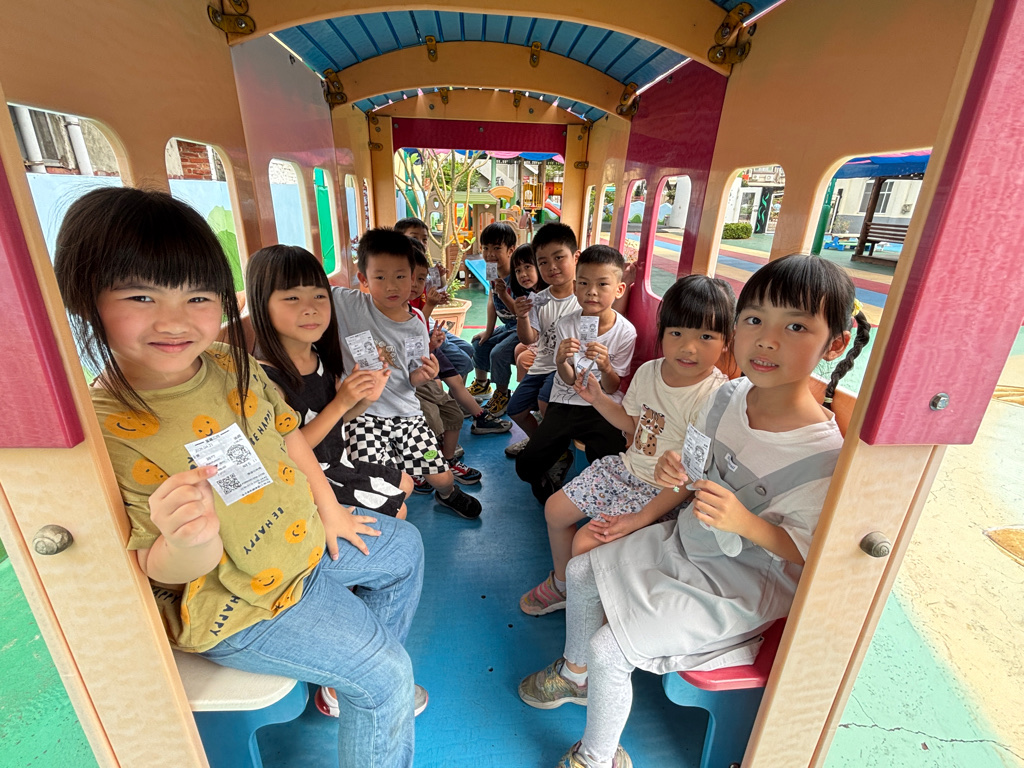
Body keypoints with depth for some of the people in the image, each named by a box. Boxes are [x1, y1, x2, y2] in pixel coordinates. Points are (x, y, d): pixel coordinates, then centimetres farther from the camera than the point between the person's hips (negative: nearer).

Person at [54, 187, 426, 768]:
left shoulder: (232, 363, -10)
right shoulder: (104, 433, -28)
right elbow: (163, 571, -22)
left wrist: (328, 508, 6)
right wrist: (185, 543, -46)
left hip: (307, 540, 8)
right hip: (239, 602, -7)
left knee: (405, 546, 24)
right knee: (386, 675, -6)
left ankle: (354, 679, 43)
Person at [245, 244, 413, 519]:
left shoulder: (322, 357, -7)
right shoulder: (266, 377, -29)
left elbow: (333, 420, 5)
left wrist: (365, 399, -15)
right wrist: (340, 402, -30)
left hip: (336, 463, 7)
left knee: (404, 484, 23)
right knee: (396, 512, 2)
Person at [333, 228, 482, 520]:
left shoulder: (416, 328, -1)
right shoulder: (347, 304, -10)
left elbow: (411, 379, 5)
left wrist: (422, 375, -16)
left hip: (406, 413, 3)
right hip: (363, 413, -2)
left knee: (442, 478, 6)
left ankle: (448, 495, 44)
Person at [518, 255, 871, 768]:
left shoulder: (823, 453, -28)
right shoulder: (729, 396, -9)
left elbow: (803, 549, -17)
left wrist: (745, 520, -33)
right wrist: (676, 480, -17)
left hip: (740, 585, -7)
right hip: (687, 539, 7)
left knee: (609, 648, -12)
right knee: (581, 571, 12)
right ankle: (575, 674, 41)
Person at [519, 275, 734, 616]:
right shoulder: (649, 371, -5)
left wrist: (643, 517, -26)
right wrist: (598, 398, 0)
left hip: (663, 493, -7)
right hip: (626, 467, 7)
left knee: (586, 543, -16)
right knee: (556, 509, 11)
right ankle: (562, 583, 37)